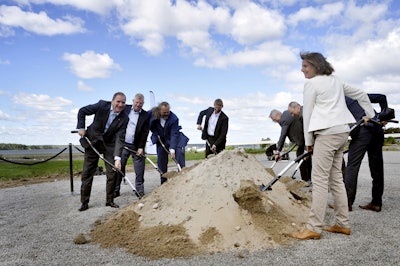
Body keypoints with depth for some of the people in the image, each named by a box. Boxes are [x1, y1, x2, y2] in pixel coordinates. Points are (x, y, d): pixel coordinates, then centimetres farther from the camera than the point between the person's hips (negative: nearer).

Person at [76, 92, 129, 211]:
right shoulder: (102, 105, -17)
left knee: (112, 173, -2)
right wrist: (81, 127, -10)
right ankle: (84, 202, 17)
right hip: (92, 141, 0)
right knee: (87, 173, 4)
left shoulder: (124, 118, -16)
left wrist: (117, 157, -32)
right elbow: (82, 111, -2)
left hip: (109, 144, 1)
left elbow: (119, 138, -22)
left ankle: (110, 200, 15)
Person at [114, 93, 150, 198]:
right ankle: (116, 190, 17)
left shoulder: (146, 115, -2)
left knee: (139, 170, 2)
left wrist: (141, 147, -10)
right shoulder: (125, 109, 3)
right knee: (119, 168, 6)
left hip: (137, 146, -1)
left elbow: (145, 133, -4)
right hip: (123, 144, 2)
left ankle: (140, 190, 16)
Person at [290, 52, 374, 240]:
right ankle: (342, 224, 18)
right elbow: (361, 95, 27)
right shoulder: (336, 81, 19)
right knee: (336, 178, 12)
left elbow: (307, 114, -6)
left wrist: (308, 141, -1)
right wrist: (370, 114, 32)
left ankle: (314, 228, -6)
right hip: (342, 132, 9)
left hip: (326, 133, -9)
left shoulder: (311, 84, -5)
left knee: (319, 180, -9)